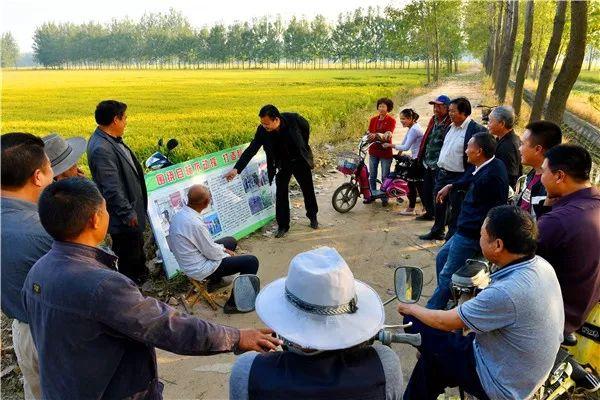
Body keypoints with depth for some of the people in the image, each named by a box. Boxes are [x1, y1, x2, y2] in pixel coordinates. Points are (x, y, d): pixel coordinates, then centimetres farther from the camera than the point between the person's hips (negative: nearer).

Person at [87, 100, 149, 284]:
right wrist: (128, 214, -21)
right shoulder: (101, 149, -28)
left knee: (137, 248, 28)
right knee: (128, 257, 8)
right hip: (124, 219, -10)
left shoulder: (110, 140, 3)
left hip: (132, 206, 10)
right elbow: (111, 189, -28)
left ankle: (141, 277, 47)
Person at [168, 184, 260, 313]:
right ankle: (233, 304, 1)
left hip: (189, 263, 9)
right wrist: (228, 254, -2)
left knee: (231, 241, 25)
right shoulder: (195, 224, -33)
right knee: (251, 261, -10)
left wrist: (223, 249, 7)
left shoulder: (178, 215, -4)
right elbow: (212, 253, -21)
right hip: (200, 270, -9)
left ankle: (215, 281, 36)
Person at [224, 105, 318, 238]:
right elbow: (251, 150, -23)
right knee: (281, 194, -2)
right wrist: (236, 169, -31)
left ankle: (313, 217, 36)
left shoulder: (293, 119, -29)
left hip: (300, 160, -1)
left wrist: (303, 146, 2)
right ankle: (283, 226, 12)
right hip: (282, 164, 1)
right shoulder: (262, 130, -24)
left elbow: (306, 127, -6)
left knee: (308, 190, 13)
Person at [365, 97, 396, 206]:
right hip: (373, 151, 4)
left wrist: (376, 135, -34)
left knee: (385, 177, 4)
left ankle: (384, 198, 15)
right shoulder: (373, 120, 7)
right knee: (372, 176, 10)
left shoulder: (391, 121, -6)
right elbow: (369, 133, 4)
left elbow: (388, 135, -19)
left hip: (386, 152, -4)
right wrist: (369, 136, -19)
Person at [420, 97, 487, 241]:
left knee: (455, 208, 6)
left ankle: (452, 237, 20)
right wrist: (439, 169, 13)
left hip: (458, 177, -8)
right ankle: (437, 231, 38)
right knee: (439, 203, 20)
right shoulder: (452, 127, 10)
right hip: (442, 172, 8)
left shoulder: (475, 130, -16)